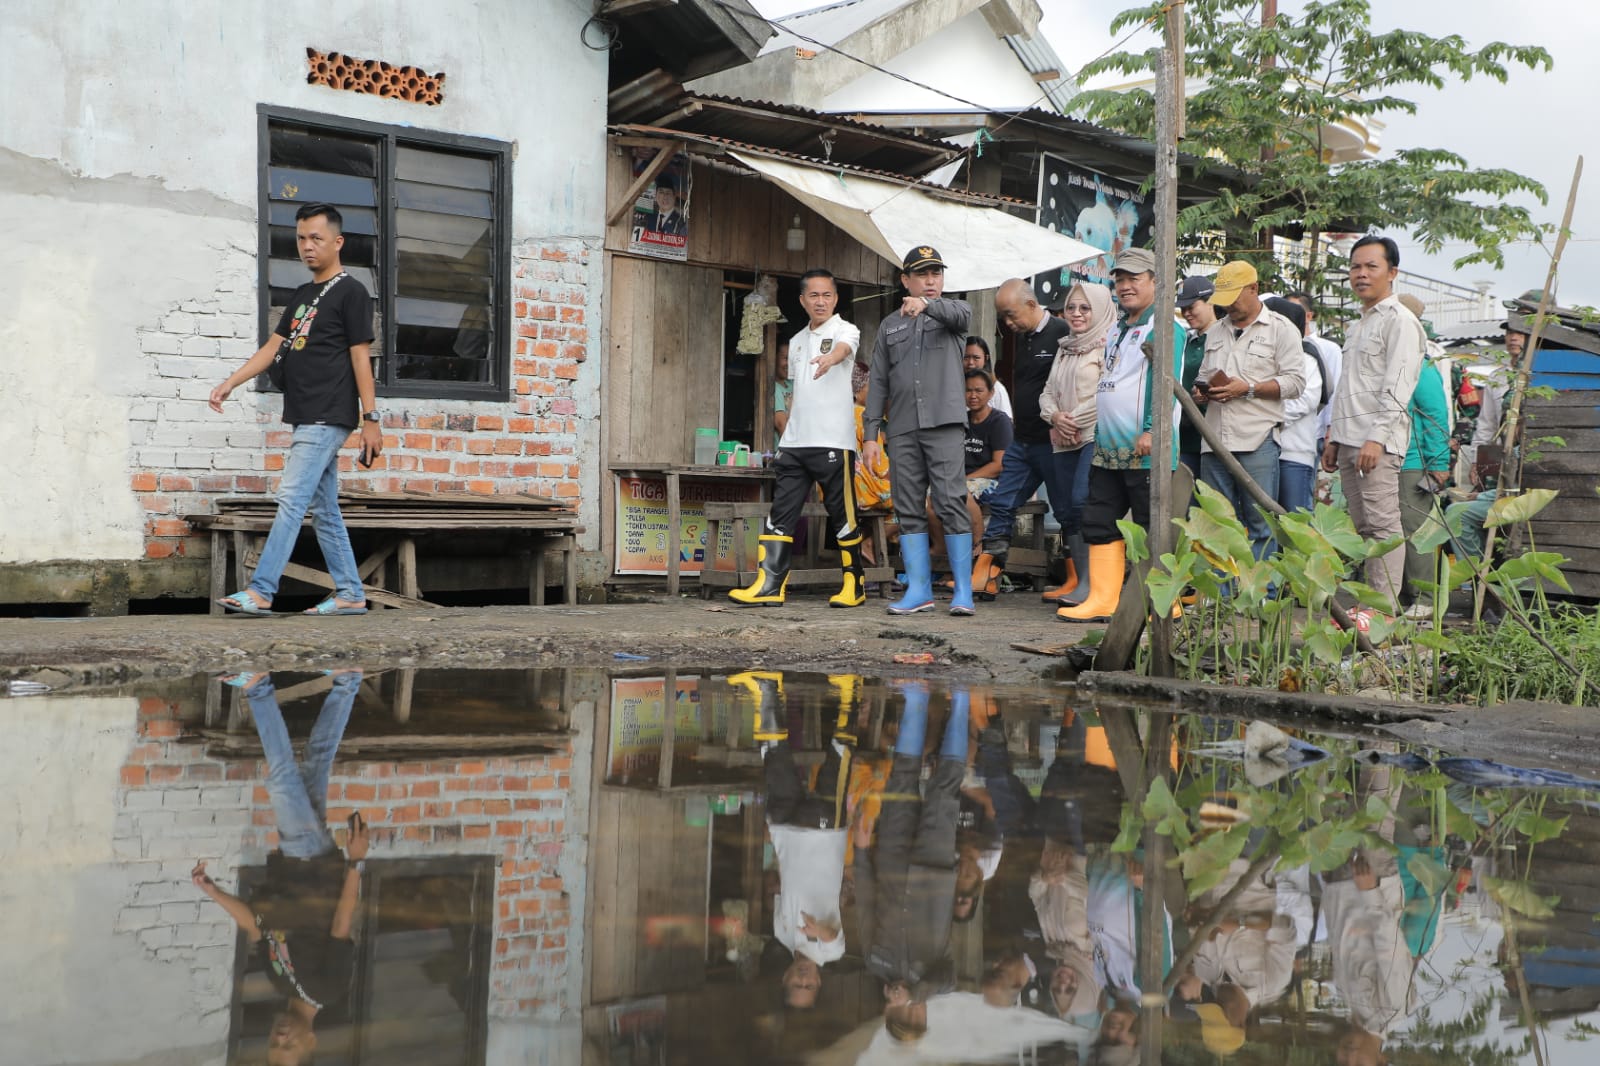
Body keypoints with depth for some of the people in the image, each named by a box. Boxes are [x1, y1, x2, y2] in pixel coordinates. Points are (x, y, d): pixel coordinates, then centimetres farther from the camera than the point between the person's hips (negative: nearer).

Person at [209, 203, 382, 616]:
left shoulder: (350, 292, -4)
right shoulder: (302, 295, 20)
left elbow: (361, 357, -9)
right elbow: (273, 347, 18)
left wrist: (370, 418, -13)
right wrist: (231, 382, 6)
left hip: (329, 418, -9)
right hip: (309, 419, 9)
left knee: (292, 499, -13)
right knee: (324, 509, 8)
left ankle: (261, 591, -13)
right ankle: (350, 595, 12)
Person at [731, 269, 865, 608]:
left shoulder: (845, 330, -1)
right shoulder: (797, 341, 19)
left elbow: (844, 347, -27)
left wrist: (830, 357, -50)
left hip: (833, 441, -6)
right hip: (794, 441, 6)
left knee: (843, 516, 0)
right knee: (780, 513, 1)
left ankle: (854, 586, 13)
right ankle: (769, 586, 1)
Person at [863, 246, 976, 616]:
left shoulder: (953, 312, 11)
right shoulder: (890, 326, 19)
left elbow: (960, 313, -16)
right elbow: (879, 383, 15)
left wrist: (927, 304, -37)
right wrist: (871, 433, 7)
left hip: (945, 422, -4)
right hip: (902, 428, 4)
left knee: (952, 504, -9)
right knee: (909, 509, 2)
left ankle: (963, 591, -5)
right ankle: (919, 590, 7)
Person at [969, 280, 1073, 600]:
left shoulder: (1061, 333, -11)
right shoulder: (1022, 338, 13)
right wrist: (1018, 421, 11)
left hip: (1052, 441, -8)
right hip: (1022, 440, 8)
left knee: (1067, 512, 0)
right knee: (1001, 504, 6)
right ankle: (986, 577, 9)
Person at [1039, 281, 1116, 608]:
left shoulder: (1107, 346, -4)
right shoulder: (1064, 348, 21)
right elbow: (1048, 392, 20)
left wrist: (1077, 421, -11)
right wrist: (1055, 416, -1)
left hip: (1095, 436, -8)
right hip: (1064, 440, 8)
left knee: (1082, 502, -18)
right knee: (1069, 508, 6)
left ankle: (1090, 583, -16)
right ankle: (1074, 579, 11)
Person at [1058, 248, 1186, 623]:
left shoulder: (1164, 327, -7)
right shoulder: (1116, 330, 21)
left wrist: (1152, 431, -24)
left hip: (1146, 450, -9)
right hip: (1108, 448, 9)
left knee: (1153, 529, -4)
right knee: (1100, 522, 8)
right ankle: (1102, 600, 13)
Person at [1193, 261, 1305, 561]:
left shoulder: (1281, 328, 3)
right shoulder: (1216, 331, 22)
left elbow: (1295, 381, -5)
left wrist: (1248, 388, -13)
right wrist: (1201, 390, 5)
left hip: (1257, 441, -6)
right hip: (1215, 439, 6)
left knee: (1260, 522, -4)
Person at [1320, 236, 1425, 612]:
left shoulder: (1400, 320, -6)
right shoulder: (1358, 324, 23)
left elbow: (1397, 387, -14)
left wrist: (1377, 438, -22)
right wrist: (1334, 439, 20)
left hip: (1377, 442, -9)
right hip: (1350, 440, 9)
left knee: (1383, 526, -11)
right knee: (1364, 528, 9)